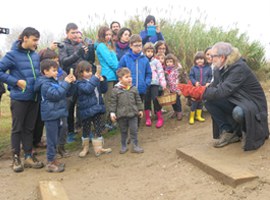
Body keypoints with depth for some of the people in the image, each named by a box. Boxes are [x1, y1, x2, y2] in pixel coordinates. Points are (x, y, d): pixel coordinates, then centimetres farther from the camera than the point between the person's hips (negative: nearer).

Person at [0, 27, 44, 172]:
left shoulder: (35, 55, 6)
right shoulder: (13, 55, -10)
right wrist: (16, 81, -15)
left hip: (34, 98, 5)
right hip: (19, 98, -5)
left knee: (29, 128, 13)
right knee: (17, 128, 7)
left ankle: (28, 156, 24)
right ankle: (16, 157, 21)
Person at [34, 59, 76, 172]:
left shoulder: (54, 81, 13)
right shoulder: (45, 84, -14)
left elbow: (65, 92, 16)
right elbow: (56, 94, -26)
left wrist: (70, 82, 0)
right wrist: (65, 82, -21)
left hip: (56, 114, 9)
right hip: (50, 115, -9)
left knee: (55, 139, 16)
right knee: (52, 140, -3)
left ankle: (52, 160, 27)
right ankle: (50, 163, 6)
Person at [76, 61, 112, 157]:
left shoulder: (94, 79, 8)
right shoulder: (80, 83, -10)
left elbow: (103, 90, 11)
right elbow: (88, 89, -30)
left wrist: (102, 80, -6)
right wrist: (95, 78, -32)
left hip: (97, 108, 5)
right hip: (87, 110, -5)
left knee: (98, 129, 11)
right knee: (86, 130, 10)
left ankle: (98, 148, 23)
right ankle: (85, 148, 28)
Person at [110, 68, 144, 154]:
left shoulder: (134, 89, 1)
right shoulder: (116, 90, -7)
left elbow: (138, 100, 9)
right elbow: (113, 102, -4)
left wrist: (140, 110, 9)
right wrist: (112, 112, -8)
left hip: (133, 114, 2)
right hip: (121, 115, -1)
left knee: (134, 131, 5)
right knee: (123, 131, 12)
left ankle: (135, 146, 17)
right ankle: (123, 146, 26)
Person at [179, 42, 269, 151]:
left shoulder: (239, 68, -25)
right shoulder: (225, 68, 2)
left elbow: (221, 91, -33)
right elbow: (214, 87, 1)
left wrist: (193, 90, -32)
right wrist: (192, 91, -16)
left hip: (253, 106, -8)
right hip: (236, 102, 8)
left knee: (238, 112, -39)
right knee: (209, 101, -10)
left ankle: (247, 131, -5)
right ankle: (228, 132, -2)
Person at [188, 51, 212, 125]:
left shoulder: (208, 68, -3)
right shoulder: (193, 68, -6)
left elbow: (210, 77, 2)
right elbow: (191, 76, -5)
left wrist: (208, 83, -14)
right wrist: (195, 82, -19)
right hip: (195, 88, -2)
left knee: (201, 102, 14)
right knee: (194, 102, 2)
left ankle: (198, 116, 28)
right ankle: (191, 117, 13)